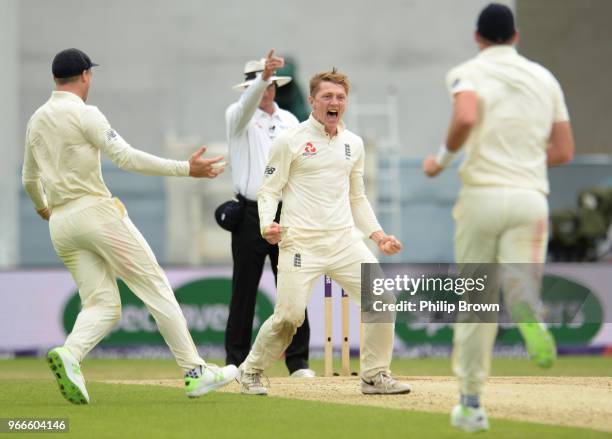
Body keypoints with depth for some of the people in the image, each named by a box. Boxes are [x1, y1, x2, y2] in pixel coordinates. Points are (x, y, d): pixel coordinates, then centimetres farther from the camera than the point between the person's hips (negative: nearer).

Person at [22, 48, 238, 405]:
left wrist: (41, 207, 47)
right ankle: (195, 372, -2)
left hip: (60, 223, 7)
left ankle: (69, 354, -25)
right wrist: (186, 169, -13)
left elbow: (30, 179, 25)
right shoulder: (85, 114, -6)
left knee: (102, 305, 5)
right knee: (155, 286, 0)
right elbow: (126, 158, -14)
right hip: (96, 212, -7)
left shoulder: (36, 121, 15)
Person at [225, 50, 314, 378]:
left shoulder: (289, 121, 15)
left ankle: (297, 361, 3)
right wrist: (262, 77, -41)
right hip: (250, 214, -3)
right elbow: (248, 104, -23)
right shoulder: (238, 117, 1)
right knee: (244, 290, 0)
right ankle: (236, 361, 6)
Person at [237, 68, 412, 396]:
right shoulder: (290, 141, -1)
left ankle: (375, 376, 7)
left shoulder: (353, 144, 15)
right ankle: (251, 371, 13)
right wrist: (267, 225, -18)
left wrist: (378, 235, 12)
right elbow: (269, 190, 0)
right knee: (289, 316, -11)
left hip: (345, 240, 5)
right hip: (301, 243, -5)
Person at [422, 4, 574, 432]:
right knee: (520, 287, -6)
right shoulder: (544, 78, 16)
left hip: (482, 193, -2)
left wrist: (442, 159, -3)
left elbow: (466, 118, -20)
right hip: (530, 196, 2)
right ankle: (528, 314, -46)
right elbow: (564, 151, 15)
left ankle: (471, 403, 13)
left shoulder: (469, 73, 3)